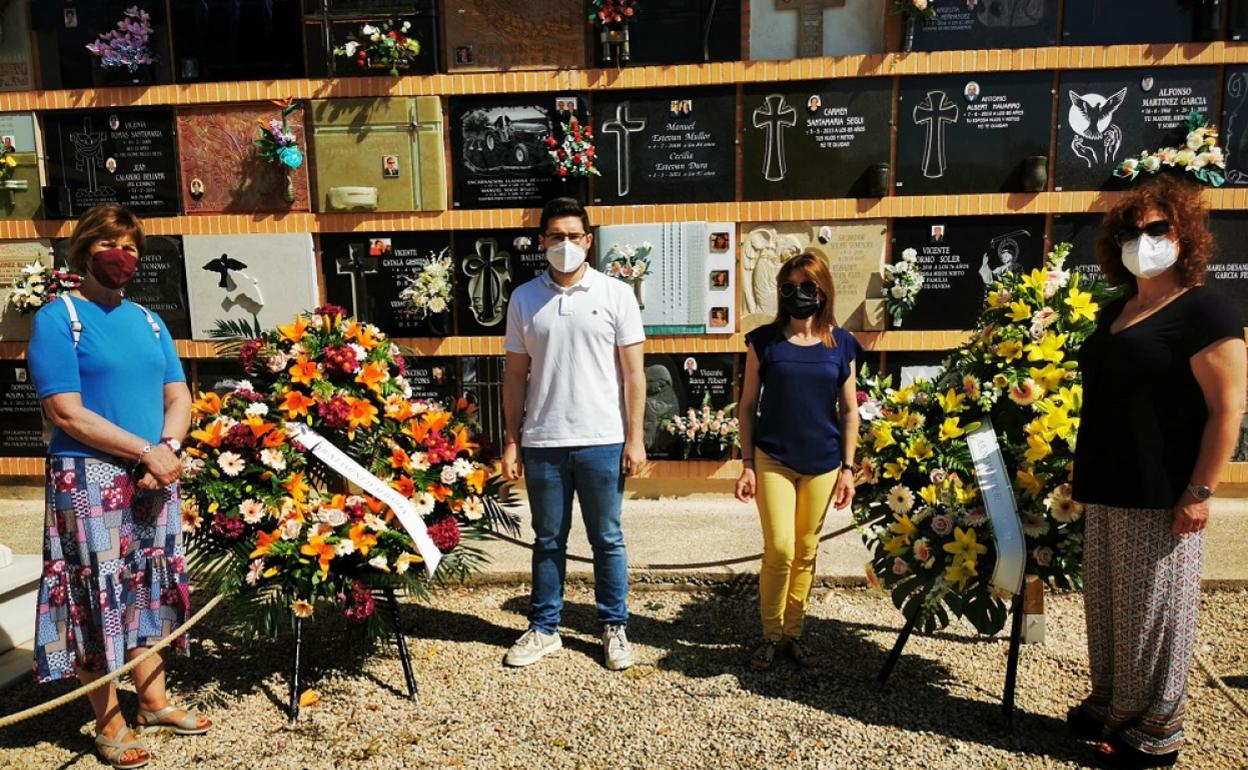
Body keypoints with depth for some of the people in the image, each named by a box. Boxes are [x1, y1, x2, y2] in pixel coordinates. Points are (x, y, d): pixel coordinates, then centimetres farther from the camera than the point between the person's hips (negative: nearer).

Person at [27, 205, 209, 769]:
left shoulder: (148, 320, 11)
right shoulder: (57, 318, -7)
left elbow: (177, 396, 8)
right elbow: (66, 412, -15)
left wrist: (168, 449, -11)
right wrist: (146, 452, -17)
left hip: (154, 478, 6)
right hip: (90, 480, -6)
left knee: (150, 586, 14)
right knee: (99, 594, 2)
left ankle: (155, 701, 28)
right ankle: (109, 723, 17)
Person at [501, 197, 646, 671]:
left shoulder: (616, 294, 0)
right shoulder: (524, 298, 5)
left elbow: (633, 372, -1)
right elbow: (515, 375, 8)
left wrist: (635, 438, -5)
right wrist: (511, 442, 5)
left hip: (602, 441, -2)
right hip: (542, 442, 2)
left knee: (607, 540, 10)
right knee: (548, 541, 14)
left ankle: (614, 628, 25)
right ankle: (544, 629, 28)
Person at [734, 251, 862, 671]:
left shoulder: (840, 343, 3)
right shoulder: (764, 340, -1)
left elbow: (850, 411, 6)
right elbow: (747, 405, 2)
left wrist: (848, 468, 3)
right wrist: (747, 464, -3)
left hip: (822, 463, 2)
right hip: (773, 459, -2)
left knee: (806, 553, 9)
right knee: (779, 550, -7)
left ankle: (793, 633, 23)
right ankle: (770, 635, 12)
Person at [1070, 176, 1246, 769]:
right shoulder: (1116, 312, 13)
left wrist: (1199, 492, -18)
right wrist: (1083, 475, 18)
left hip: (1161, 497, -8)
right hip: (1106, 492, 8)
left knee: (1153, 608, 3)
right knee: (1107, 604, 16)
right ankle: (1111, 705, 31)